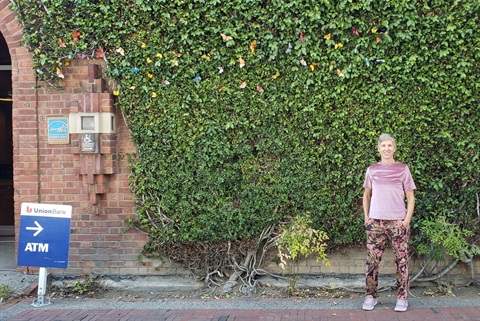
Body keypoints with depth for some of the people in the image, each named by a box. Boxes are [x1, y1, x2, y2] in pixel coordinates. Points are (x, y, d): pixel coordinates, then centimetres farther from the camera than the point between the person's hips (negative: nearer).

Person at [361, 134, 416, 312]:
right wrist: (366, 217, 7)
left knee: (401, 260, 1)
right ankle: (371, 295, 12)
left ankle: (402, 297, 10)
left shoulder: (402, 169, 1)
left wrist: (407, 219, -7)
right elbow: (366, 195, 16)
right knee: (372, 260, 2)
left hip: (398, 221, -1)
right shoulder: (372, 170, 7)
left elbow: (410, 197, 3)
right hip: (375, 221, 2)